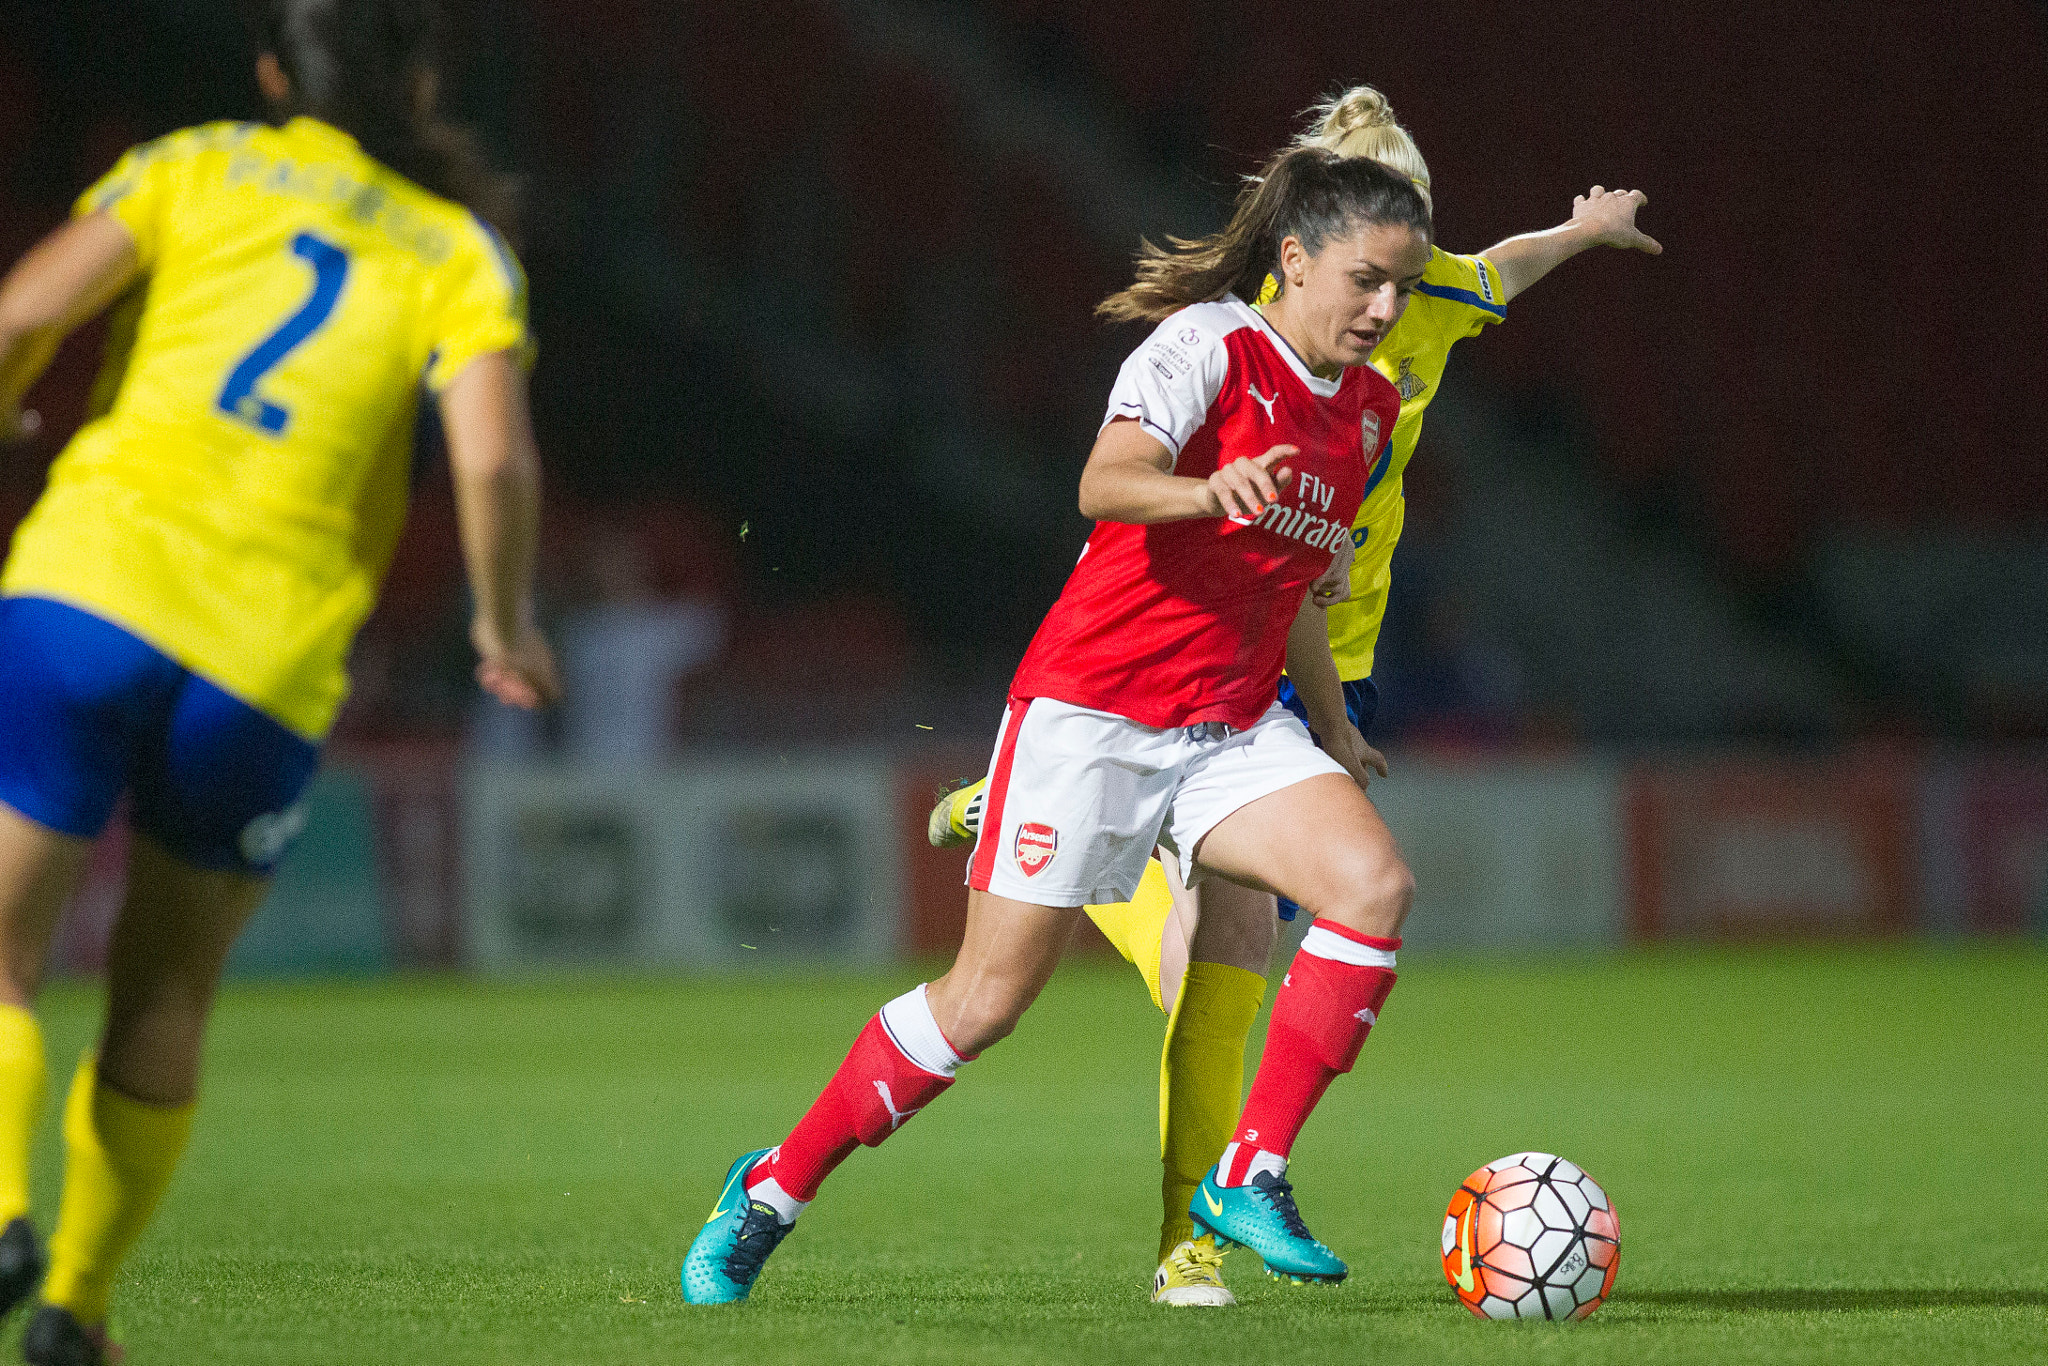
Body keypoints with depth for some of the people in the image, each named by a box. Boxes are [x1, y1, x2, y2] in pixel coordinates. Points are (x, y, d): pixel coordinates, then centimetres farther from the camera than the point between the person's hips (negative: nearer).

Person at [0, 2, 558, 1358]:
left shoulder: (196, 168, 10)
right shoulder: (460, 252, 10)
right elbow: (494, 457, -7)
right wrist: (506, 625, 9)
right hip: (270, 664, 1)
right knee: (168, 995, 20)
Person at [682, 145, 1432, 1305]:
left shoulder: (1369, 411, 11)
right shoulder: (1208, 347, -12)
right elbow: (1105, 483, -30)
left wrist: (1334, 731, 29)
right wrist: (1206, 489, -49)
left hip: (1232, 729, 6)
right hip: (1094, 707, -6)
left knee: (1373, 880, -20)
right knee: (989, 997, -4)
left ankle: (1254, 1177, -12)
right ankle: (773, 1189, 15)